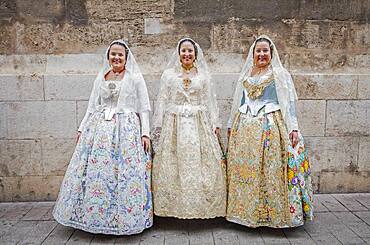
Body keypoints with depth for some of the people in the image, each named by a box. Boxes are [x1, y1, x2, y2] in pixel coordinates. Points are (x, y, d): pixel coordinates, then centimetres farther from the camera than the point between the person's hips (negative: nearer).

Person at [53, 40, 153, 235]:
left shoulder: (135, 77, 3)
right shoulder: (100, 78, 15)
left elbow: (144, 108, 1)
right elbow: (92, 107, 19)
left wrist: (145, 133, -7)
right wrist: (82, 129, 13)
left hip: (127, 129, -4)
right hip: (100, 129, 4)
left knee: (126, 173, -5)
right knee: (95, 172, 2)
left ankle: (124, 218, 10)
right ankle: (94, 216, 18)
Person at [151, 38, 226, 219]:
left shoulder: (203, 75, 12)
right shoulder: (168, 74, 9)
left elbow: (209, 101, 11)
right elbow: (162, 101, 7)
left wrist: (215, 124, 4)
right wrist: (158, 126, 2)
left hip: (199, 125, 1)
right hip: (174, 124, 0)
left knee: (200, 163, -2)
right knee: (173, 165, -2)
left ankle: (201, 205, 10)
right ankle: (174, 205, 9)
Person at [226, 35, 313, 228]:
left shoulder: (280, 74, 5)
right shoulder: (245, 76, 18)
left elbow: (289, 102, -1)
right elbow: (238, 103, 22)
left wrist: (293, 127, -10)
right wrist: (231, 125, 20)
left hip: (271, 128, -4)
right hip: (245, 129, 4)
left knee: (271, 169, -6)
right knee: (244, 169, 3)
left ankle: (275, 212, 7)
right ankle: (247, 210, 15)